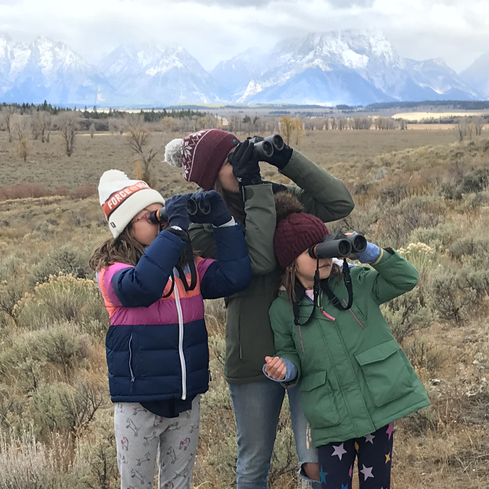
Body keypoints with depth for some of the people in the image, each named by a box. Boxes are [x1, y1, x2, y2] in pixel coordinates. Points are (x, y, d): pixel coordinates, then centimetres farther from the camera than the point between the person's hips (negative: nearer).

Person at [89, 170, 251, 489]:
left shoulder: (188, 263, 3)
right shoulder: (114, 270, -12)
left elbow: (234, 277, -9)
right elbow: (140, 287, -34)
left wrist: (223, 221, -14)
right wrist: (174, 229, -31)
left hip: (187, 399, 5)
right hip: (139, 402, -4)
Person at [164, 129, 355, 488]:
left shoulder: (279, 197, 2)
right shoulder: (204, 226, -8)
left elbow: (340, 203, -7)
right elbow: (260, 259, -23)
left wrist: (287, 159, -10)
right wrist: (253, 187, -20)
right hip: (254, 356, -1)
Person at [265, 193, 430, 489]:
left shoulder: (357, 282, 2)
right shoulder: (282, 309, 1)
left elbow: (408, 278, 2)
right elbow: (290, 356, 8)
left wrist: (367, 252, -10)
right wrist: (284, 368, -16)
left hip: (380, 406, 1)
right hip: (331, 420, -1)